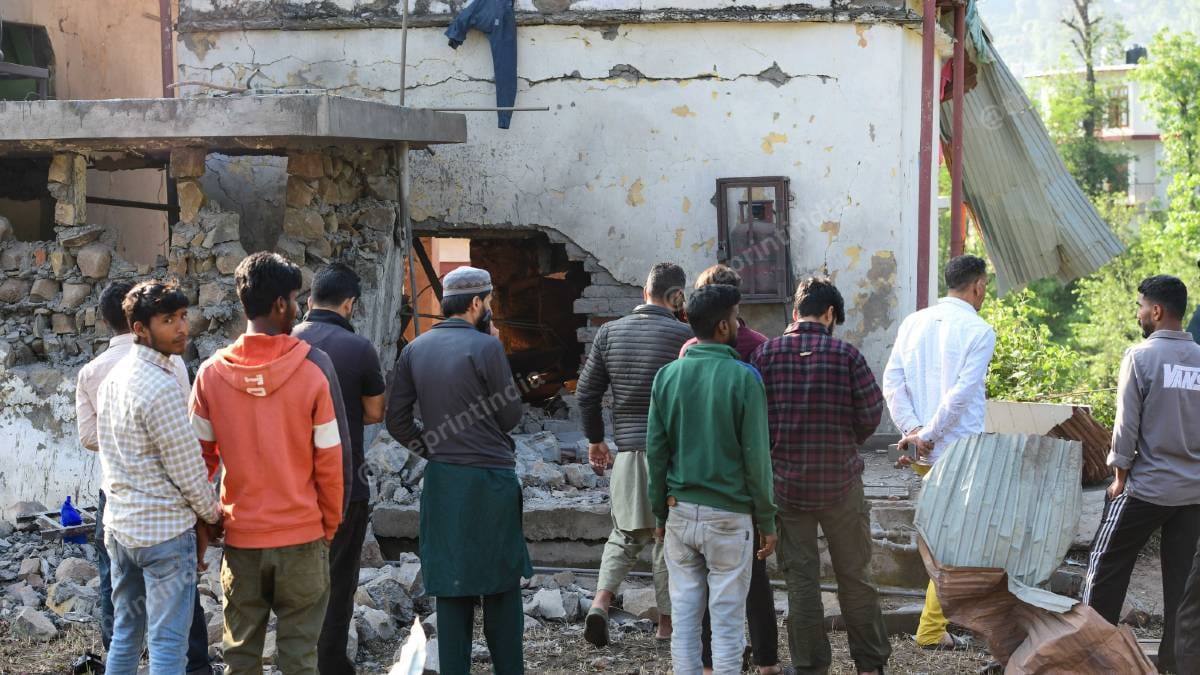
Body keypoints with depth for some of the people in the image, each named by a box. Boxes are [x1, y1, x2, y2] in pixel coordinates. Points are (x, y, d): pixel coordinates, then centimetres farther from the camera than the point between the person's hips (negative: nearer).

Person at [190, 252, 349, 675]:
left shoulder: (213, 373, -4)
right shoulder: (312, 368, -10)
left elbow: (200, 456, 1)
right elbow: (329, 460, -7)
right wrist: (331, 523, 6)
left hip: (240, 536, 2)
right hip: (302, 534, -2)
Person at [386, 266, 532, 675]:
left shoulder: (415, 350, 6)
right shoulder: (486, 348, -11)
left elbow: (397, 421, 6)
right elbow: (511, 416, -4)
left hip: (441, 480, 5)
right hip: (489, 478, -5)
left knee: (451, 585, 8)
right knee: (502, 586, 6)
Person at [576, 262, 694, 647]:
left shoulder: (609, 332, 4)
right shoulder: (684, 335, -9)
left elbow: (587, 392, 7)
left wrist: (594, 439, 19)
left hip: (627, 448, 3)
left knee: (626, 533, 16)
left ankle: (600, 602, -3)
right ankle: (667, 621, 17)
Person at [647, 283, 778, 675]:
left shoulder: (667, 376, 2)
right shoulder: (743, 378, -10)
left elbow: (656, 451, 4)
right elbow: (756, 456, -9)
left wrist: (660, 513, 14)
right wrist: (767, 521, 0)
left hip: (680, 512, 4)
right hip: (729, 516, -4)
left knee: (684, 617, 10)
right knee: (726, 622, 3)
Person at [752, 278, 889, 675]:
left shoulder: (765, 354, -5)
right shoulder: (846, 354, -8)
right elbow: (871, 413, -7)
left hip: (785, 482, 1)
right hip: (840, 481, -1)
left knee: (800, 578, 8)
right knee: (854, 575, 12)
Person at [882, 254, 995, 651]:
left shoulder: (914, 323, 8)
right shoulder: (979, 331, -11)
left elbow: (892, 382, 2)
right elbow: (961, 393, -19)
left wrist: (912, 430, -3)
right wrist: (929, 434, -12)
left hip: (925, 454, 7)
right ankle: (932, 629, 1)